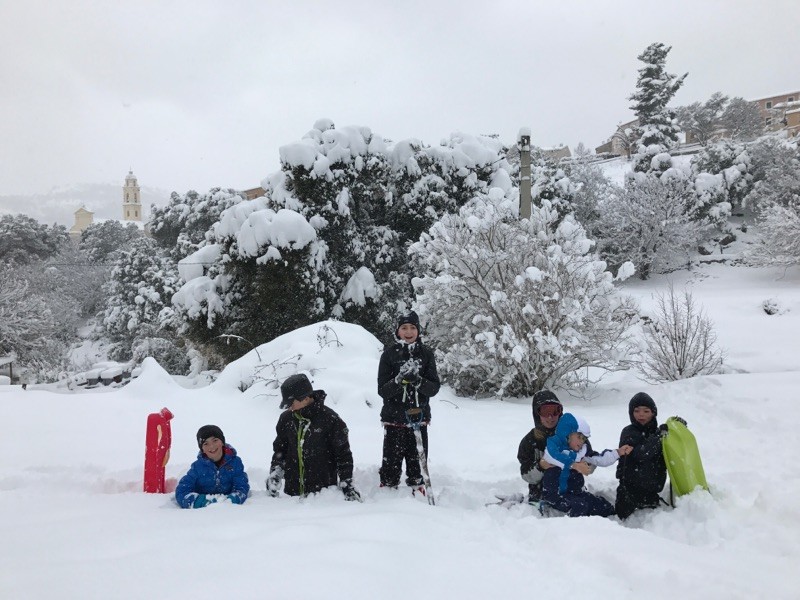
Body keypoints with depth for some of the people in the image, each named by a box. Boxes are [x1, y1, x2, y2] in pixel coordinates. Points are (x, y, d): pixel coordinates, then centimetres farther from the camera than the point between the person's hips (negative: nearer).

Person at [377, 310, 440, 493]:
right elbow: (382, 390, -4)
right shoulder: (389, 353, 0)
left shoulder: (426, 354, 4)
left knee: (417, 464, 11)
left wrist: (418, 381, -21)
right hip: (394, 418, -2)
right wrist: (399, 380, -23)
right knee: (391, 464, -1)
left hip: (419, 417, 2)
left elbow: (434, 388, -2)